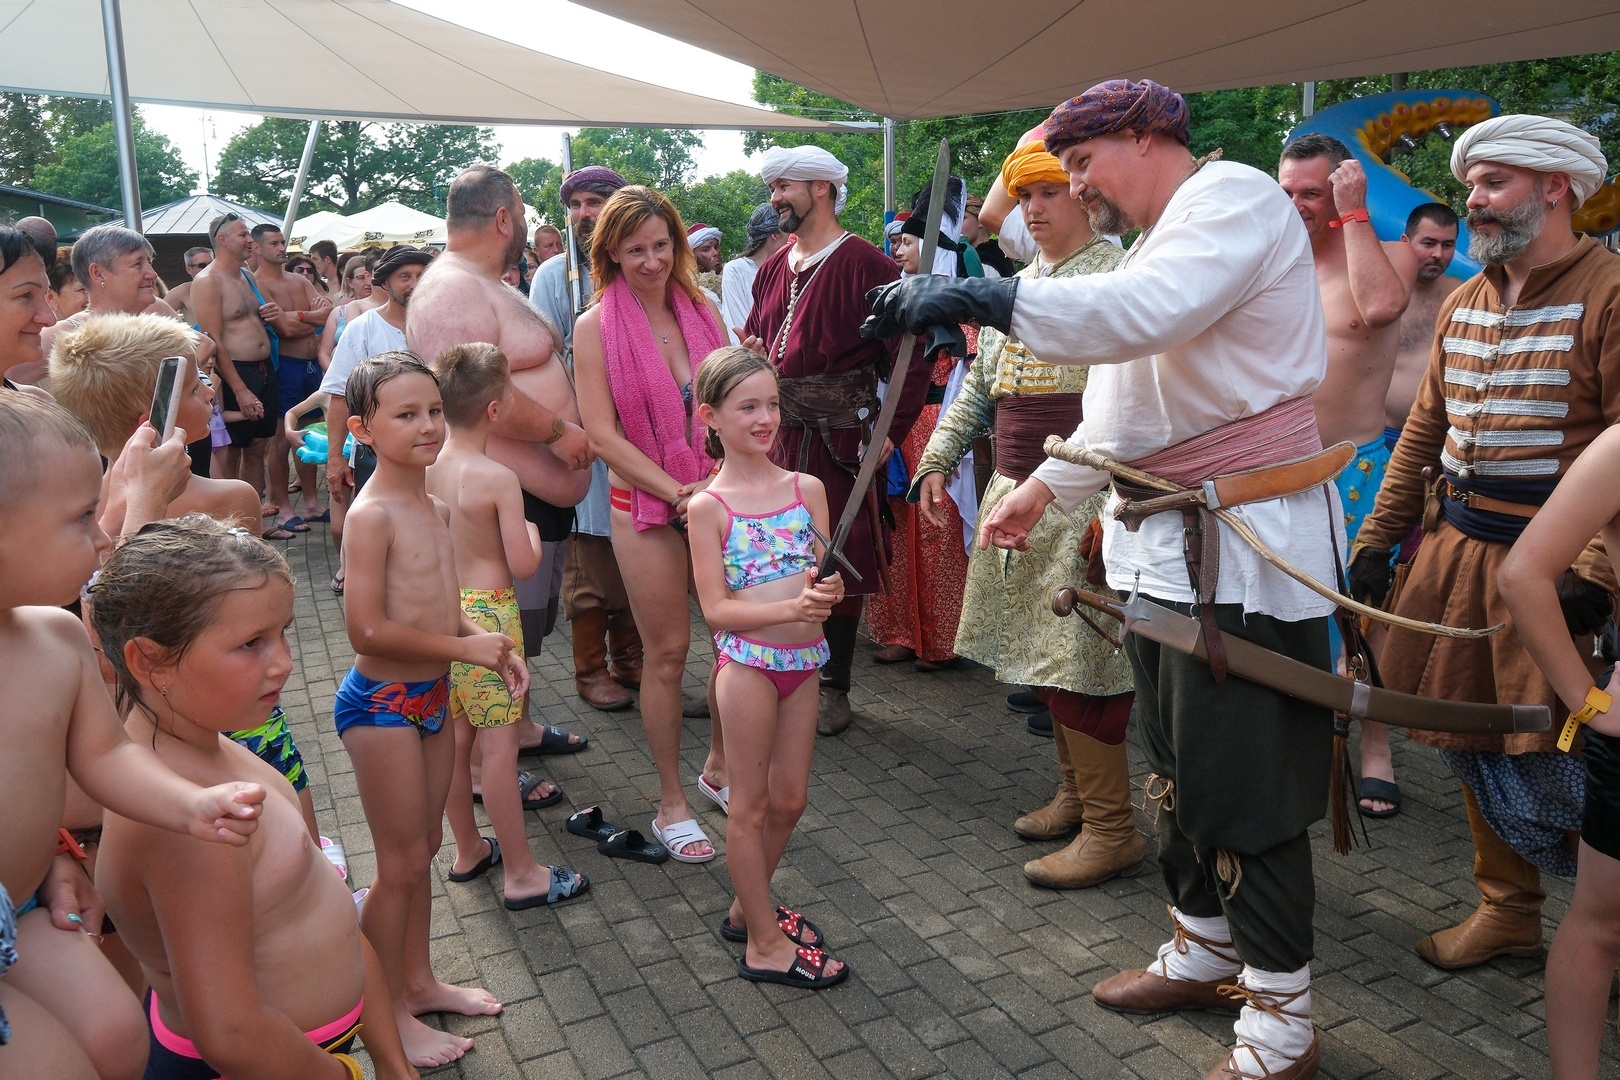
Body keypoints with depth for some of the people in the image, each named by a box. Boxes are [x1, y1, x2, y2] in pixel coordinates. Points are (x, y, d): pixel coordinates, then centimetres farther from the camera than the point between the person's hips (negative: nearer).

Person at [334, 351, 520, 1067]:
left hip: (431, 697, 8)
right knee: (401, 862, 4)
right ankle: (390, 1015, 24)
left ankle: (418, 981, 39)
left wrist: (489, 644, 2)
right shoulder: (372, 515, -20)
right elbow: (367, 630, -25)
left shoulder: (434, 509, 7)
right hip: (381, 704, -8)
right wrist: (465, 648, -19)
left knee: (423, 848, 20)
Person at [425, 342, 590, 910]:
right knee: (499, 744, 0)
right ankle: (522, 874, 11)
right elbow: (523, 565, -17)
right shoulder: (499, 478, -19)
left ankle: (467, 849, 33)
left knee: (455, 736, 17)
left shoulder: (424, 469, 0)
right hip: (488, 614, -7)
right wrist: (531, 531, 2)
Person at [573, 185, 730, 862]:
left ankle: (719, 766, 30)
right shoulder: (595, 328, -4)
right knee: (667, 652, 3)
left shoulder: (701, 312, 6)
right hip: (646, 503, -3)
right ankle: (671, 804, 20)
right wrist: (676, 490, -15)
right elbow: (601, 433, -9)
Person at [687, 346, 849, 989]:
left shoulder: (808, 489, 2)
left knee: (790, 799, 15)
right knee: (752, 803, 8)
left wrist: (826, 593, -20)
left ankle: (747, 907, 38)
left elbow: (824, 580, 3)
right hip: (747, 662, -5)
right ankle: (764, 945, 23)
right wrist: (791, 608, -25)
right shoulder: (709, 507, -8)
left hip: (803, 659, 5)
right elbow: (715, 609, -13)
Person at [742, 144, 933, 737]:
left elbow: (914, 354, -13)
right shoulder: (773, 268, 14)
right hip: (775, 435, 6)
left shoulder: (866, 264, -9)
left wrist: (891, 431, -16)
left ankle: (834, 688, 18)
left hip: (839, 439, -6)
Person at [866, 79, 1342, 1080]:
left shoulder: (1234, 197, -10)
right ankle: (1203, 952, 37)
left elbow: (1142, 315, -30)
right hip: (1166, 539, 10)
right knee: (1181, 770, 18)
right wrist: (1044, 489, 23)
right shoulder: (1161, 239, 19)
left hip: (1246, 546, -10)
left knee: (1246, 789, -2)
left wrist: (976, 297, -30)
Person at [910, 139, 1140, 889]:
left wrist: (1112, 507, -24)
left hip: (1083, 502, -8)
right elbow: (979, 386, 24)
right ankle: (1075, 791, 30)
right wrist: (939, 460, 15)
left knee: (1077, 661, -6)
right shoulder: (1018, 285, 18)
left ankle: (1111, 827, 8)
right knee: (1043, 655, 14)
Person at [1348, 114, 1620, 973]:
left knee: (1549, 760, -3)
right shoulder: (1463, 303, 13)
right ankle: (1507, 910, 31)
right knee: (1470, 740, 13)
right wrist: (1376, 541, 12)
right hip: (1456, 550, 7)